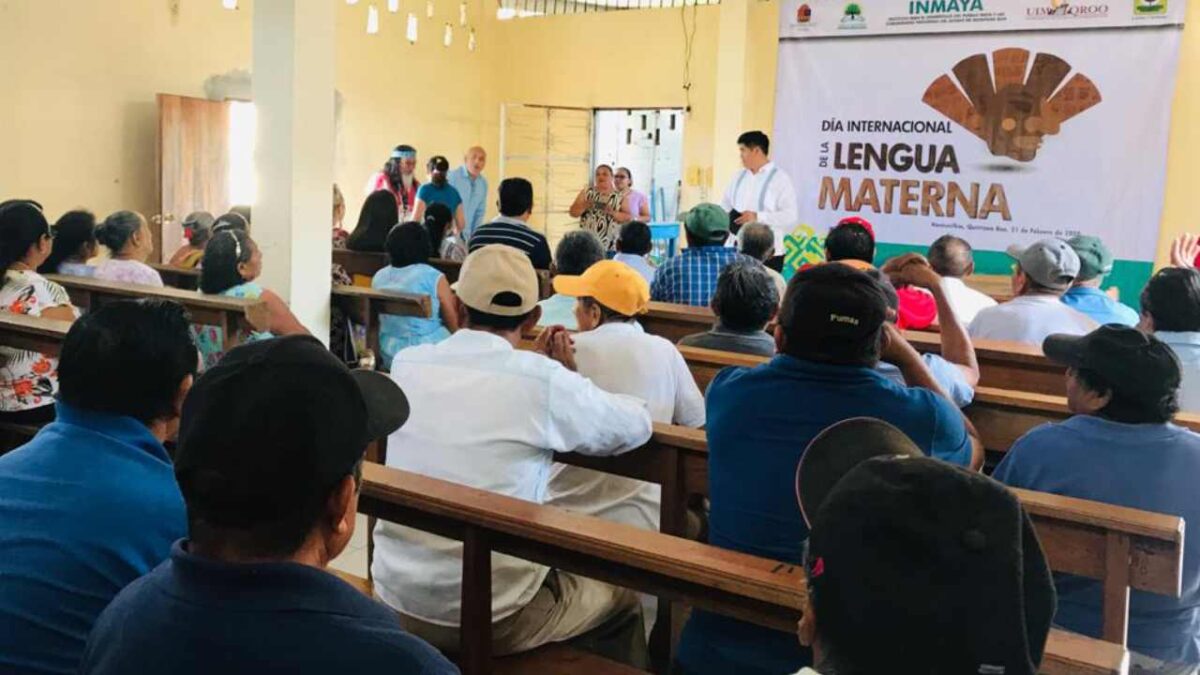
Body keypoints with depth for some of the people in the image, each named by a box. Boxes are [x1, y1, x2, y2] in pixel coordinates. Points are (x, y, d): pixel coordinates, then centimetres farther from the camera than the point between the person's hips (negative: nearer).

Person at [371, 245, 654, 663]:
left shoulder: (407, 363, -3)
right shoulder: (546, 381, -16)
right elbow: (638, 425, 2)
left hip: (395, 601, 5)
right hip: (491, 617, -5)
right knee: (620, 600, 24)